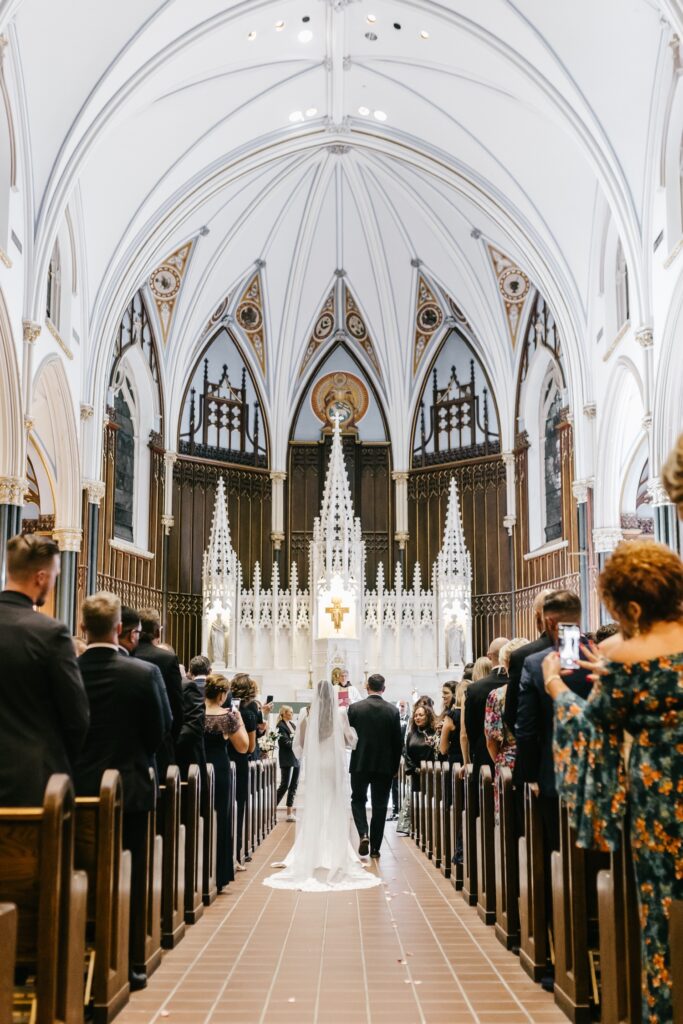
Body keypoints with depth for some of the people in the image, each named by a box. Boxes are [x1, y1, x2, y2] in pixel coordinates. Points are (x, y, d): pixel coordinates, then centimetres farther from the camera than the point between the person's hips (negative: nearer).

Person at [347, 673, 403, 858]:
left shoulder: (355, 708, -6)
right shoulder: (393, 710, -4)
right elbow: (397, 742, -1)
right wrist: (395, 766, 9)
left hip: (360, 763, -1)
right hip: (384, 765, 1)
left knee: (358, 800, 14)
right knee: (379, 806, 8)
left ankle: (363, 834, -8)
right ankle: (375, 847, 10)